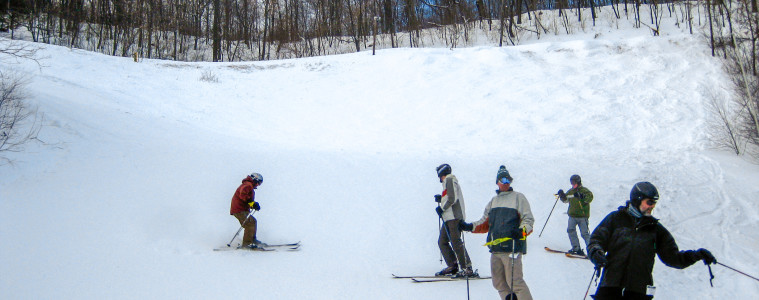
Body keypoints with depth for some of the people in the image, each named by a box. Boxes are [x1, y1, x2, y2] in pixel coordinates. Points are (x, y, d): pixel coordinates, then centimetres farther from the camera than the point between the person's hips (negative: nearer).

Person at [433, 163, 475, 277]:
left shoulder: (449, 180, -6)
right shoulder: (448, 181, 24)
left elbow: (452, 199, -16)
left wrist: (442, 208, -10)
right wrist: (441, 198, 17)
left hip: (454, 217, -10)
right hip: (448, 218, 10)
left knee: (456, 242, -13)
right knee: (442, 242, 8)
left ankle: (467, 268, -14)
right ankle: (452, 266, 8)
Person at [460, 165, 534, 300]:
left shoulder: (518, 197, 4)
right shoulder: (493, 201, 21)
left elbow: (528, 219, -3)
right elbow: (486, 223, 22)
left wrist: (522, 231, -24)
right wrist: (470, 227, 6)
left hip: (512, 248, -7)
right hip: (495, 248, 7)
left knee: (515, 282, -12)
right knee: (499, 284, 9)